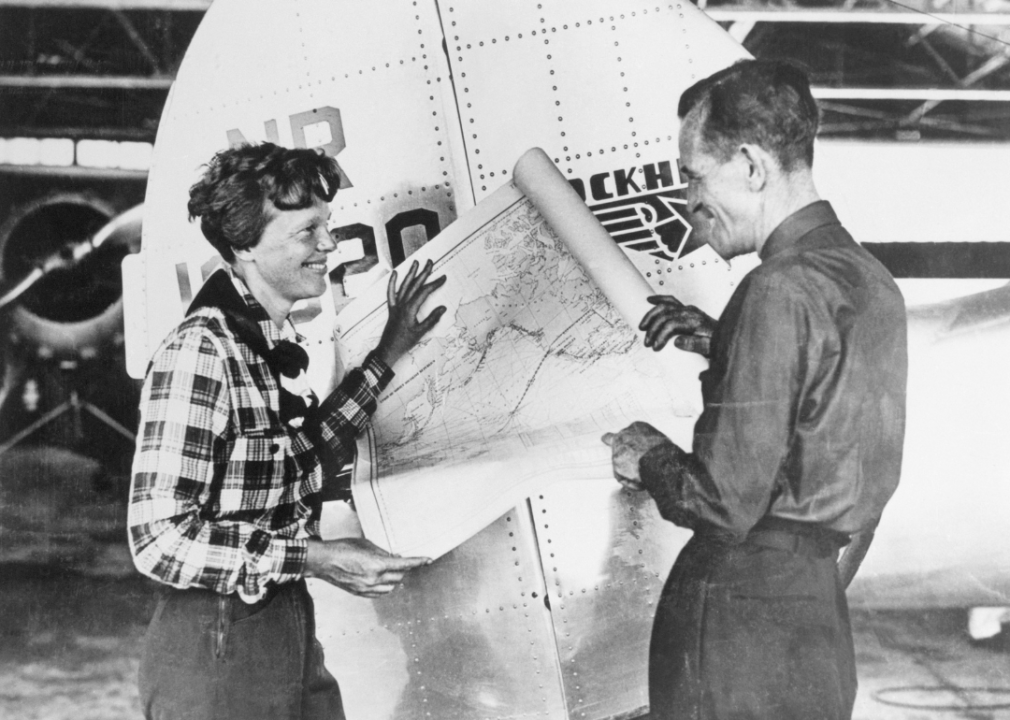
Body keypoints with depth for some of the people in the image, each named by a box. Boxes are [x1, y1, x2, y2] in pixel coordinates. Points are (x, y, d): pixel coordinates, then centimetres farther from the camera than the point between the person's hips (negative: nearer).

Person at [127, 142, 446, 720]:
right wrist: (315, 558, -24)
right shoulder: (200, 351, -21)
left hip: (292, 629, 8)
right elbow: (161, 538, -25)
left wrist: (387, 357, 13)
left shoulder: (277, 341, 8)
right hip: (216, 646, -8)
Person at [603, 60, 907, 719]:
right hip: (823, 595, 9)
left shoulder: (781, 292, -21)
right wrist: (719, 344, 10)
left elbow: (726, 503, -22)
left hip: (744, 610, -9)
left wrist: (652, 459, -3)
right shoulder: (869, 277, 6)